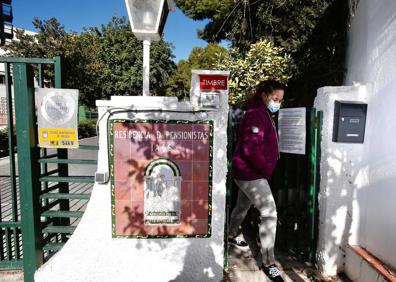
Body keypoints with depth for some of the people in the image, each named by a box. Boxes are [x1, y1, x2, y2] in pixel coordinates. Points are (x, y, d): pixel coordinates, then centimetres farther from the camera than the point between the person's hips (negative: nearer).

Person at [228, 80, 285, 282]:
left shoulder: (263, 114, 14)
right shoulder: (255, 115, -19)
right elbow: (251, 148, -26)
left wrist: (266, 168, 9)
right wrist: (267, 169, -16)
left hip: (248, 172, 10)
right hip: (251, 173, -10)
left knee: (243, 205, 25)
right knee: (269, 213, -11)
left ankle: (232, 235, 47)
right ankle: (268, 263, -1)